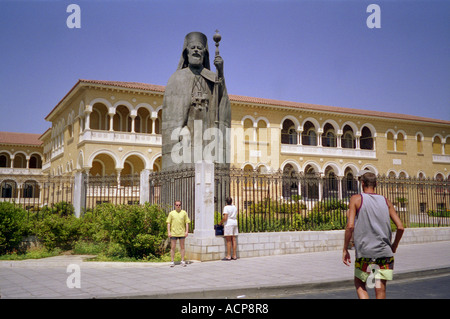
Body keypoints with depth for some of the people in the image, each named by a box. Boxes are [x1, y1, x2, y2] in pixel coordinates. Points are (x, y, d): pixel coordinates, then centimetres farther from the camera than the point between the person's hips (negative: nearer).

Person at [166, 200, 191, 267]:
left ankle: (182, 261, 13)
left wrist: (187, 231, -3)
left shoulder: (184, 213, 6)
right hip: (173, 233, -1)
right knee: (173, 247, 1)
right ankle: (172, 262, 8)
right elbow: (168, 223, 3)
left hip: (182, 233, 1)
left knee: (182, 247, 6)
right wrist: (168, 232, -5)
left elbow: (187, 223, 6)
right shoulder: (171, 213, 4)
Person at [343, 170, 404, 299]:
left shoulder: (356, 199, -1)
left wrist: (345, 249, -3)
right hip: (385, 253, 3)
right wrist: (393, 247, 17)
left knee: (359, 284, 18)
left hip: (364, 253, -2)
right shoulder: (386, 201, 9)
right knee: (380, 290, 7)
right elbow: (400, 227, 3)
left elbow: (350, 226, -11)